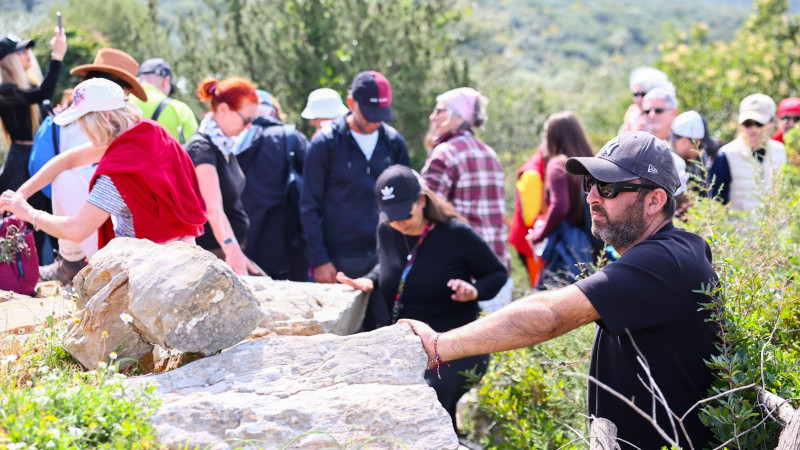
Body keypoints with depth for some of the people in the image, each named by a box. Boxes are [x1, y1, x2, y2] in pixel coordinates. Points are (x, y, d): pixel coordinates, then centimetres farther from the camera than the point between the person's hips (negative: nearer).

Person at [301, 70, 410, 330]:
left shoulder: (394, 143, 9)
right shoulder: (325, 144, -1)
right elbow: (310, 208, 0)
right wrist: (319, 260, -7)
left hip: (385, 258, 3)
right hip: (340, 260, -3)